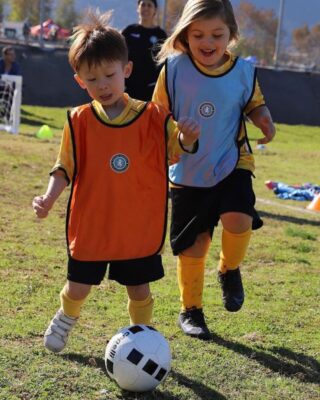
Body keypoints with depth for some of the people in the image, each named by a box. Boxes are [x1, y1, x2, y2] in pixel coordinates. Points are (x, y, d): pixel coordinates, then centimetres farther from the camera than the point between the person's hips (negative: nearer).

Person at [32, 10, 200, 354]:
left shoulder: (152, 117, -6)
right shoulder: (79, 121, -6)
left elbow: (176, 150, 3)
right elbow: (65, 168, -1)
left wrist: (188, 139, -21)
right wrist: (48, 198, -17)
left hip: (139, 229, 0)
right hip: (90, 226, 0)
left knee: (139, 289, 10)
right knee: (78, 287, 11)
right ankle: (66, 319, 44)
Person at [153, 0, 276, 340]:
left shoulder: (243, 71, -5)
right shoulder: (174, 68, -9)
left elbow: (255, 105, 11)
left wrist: (265, 120, -9)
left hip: (232, 164, 0)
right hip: (188, 172, 0)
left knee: (238, 221, -26)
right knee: (192, 247, 5)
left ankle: (229, 270, 7)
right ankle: (190, 310, 27)